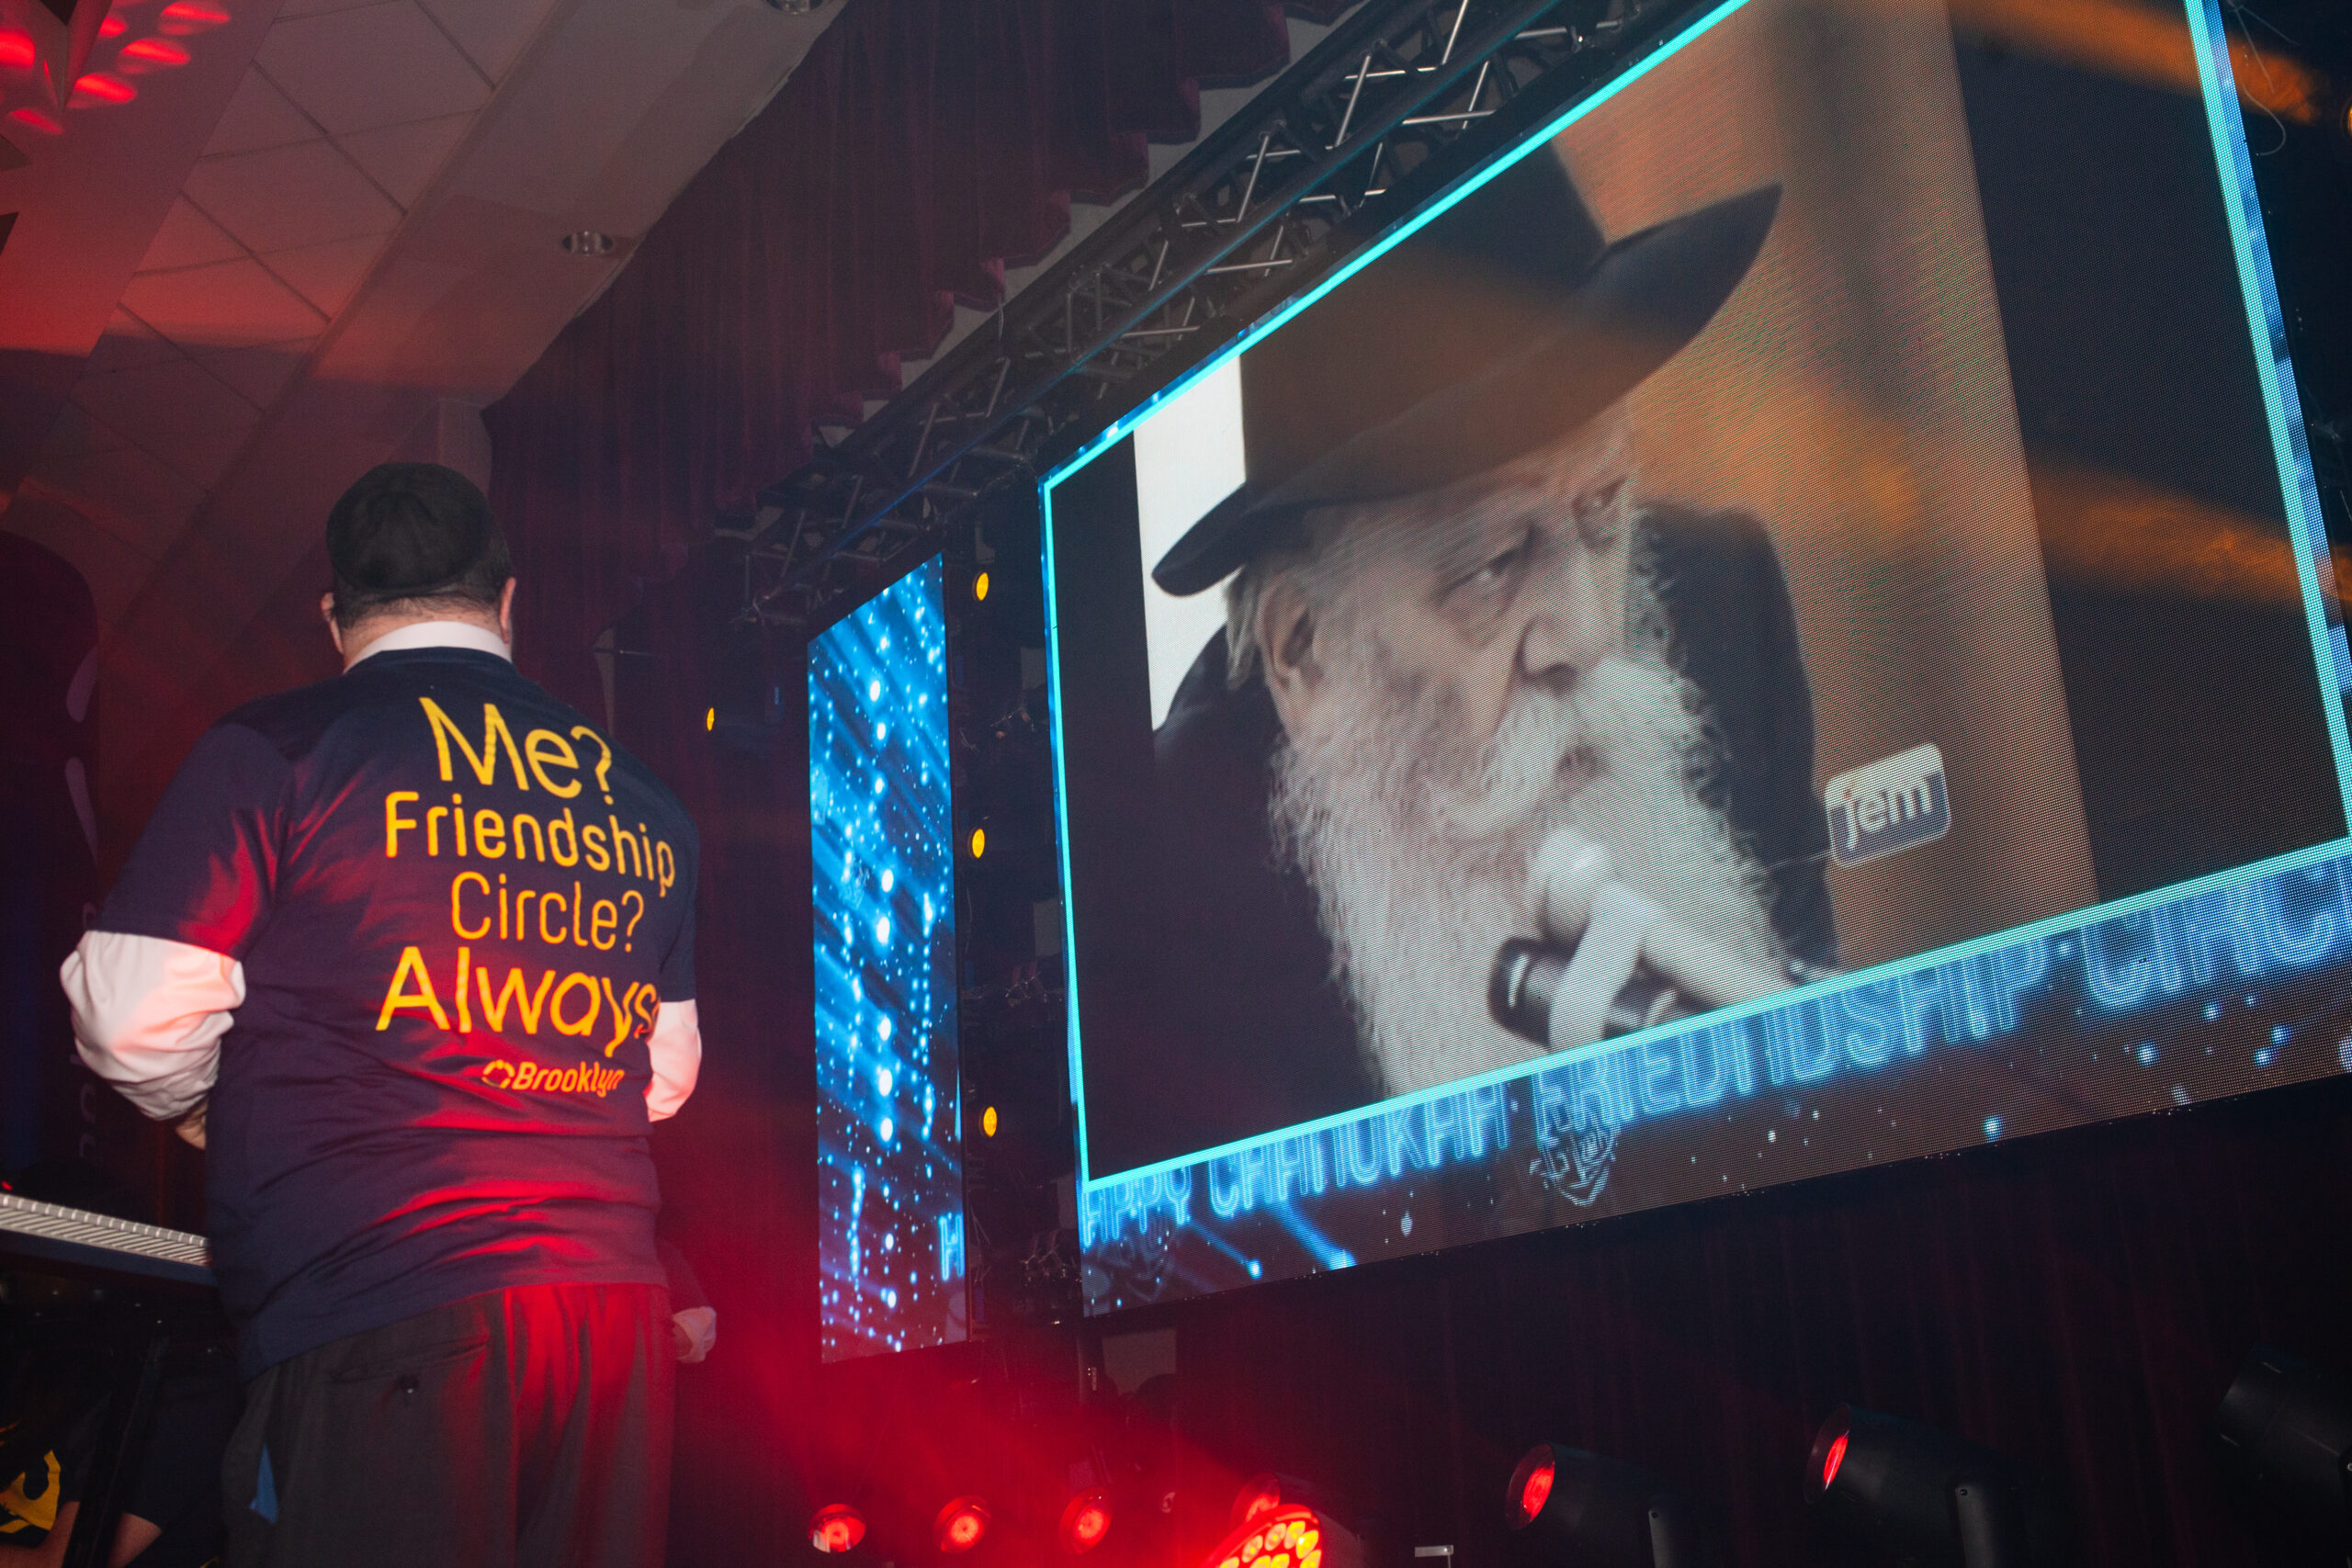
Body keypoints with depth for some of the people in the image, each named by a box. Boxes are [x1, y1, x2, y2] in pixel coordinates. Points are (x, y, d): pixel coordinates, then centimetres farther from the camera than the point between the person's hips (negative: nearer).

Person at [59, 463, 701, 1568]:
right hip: (615, 1304, 5)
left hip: (376, 1319, -5)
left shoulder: (272, 748, -1)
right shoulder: (640, 800, 14)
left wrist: (219, 1120, 18)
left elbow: (136, 1020, -3)